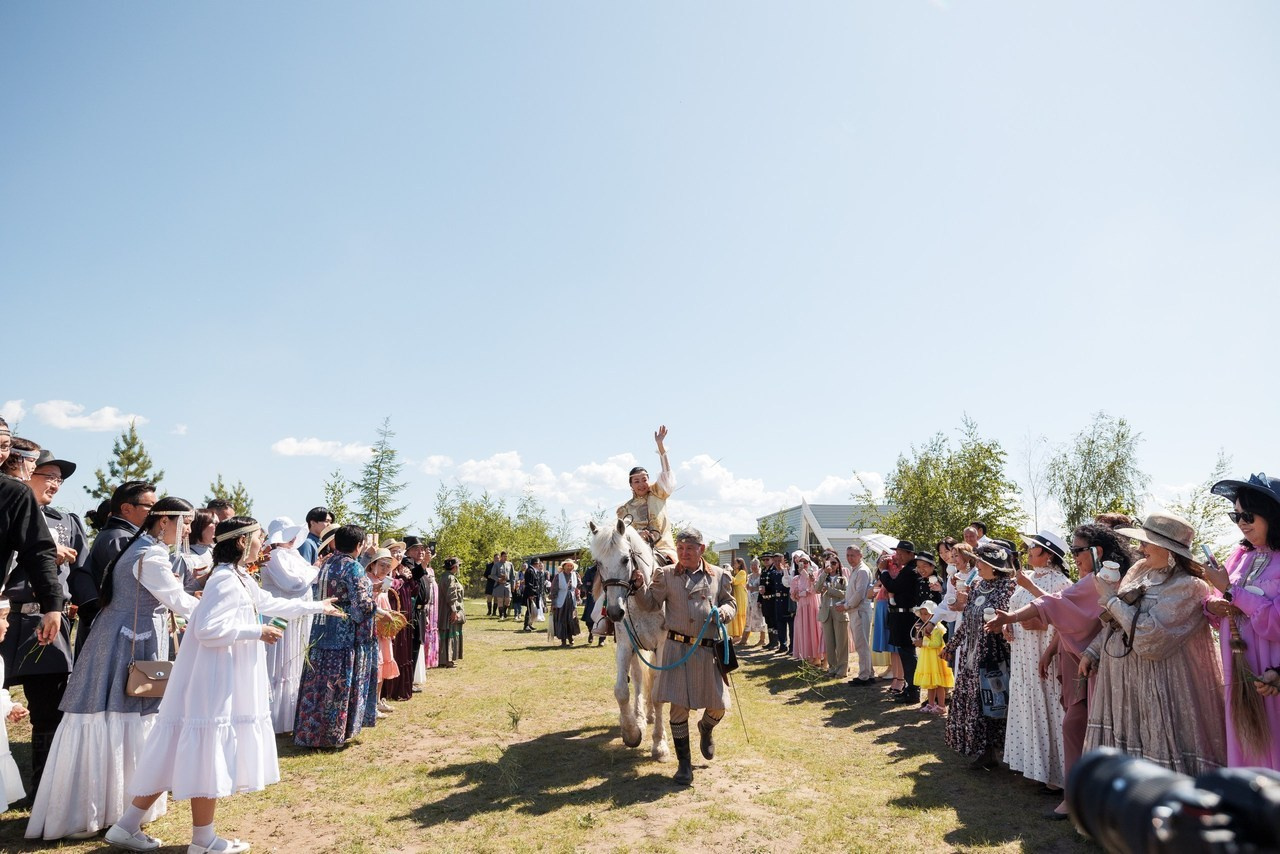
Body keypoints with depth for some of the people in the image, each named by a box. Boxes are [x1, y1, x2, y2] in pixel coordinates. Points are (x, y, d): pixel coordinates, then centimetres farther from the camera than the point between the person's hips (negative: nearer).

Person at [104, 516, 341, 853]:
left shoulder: (241, 579, 13)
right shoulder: (225, 580, -19)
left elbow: (273, 604, 24)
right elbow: (207, 629, -27)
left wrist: (317, 606, 30)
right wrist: (256, 631, -19)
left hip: (226, 682, 10)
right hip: (214, 682, -10)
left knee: (206, 755, 14)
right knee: (208, 753, 2)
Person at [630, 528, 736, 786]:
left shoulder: (718, 576, 7)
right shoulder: (665, 574, 3)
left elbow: (730, 603, 14)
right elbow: (652, 602, 2)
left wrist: (724, 611, -8)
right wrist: (640, 586, -16)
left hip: (709, 650, 2)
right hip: (677, 648, -2)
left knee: (718, 706, 9)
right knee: (679, 706, 0)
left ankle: (706, 729, 46)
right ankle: (684, 763, 17)